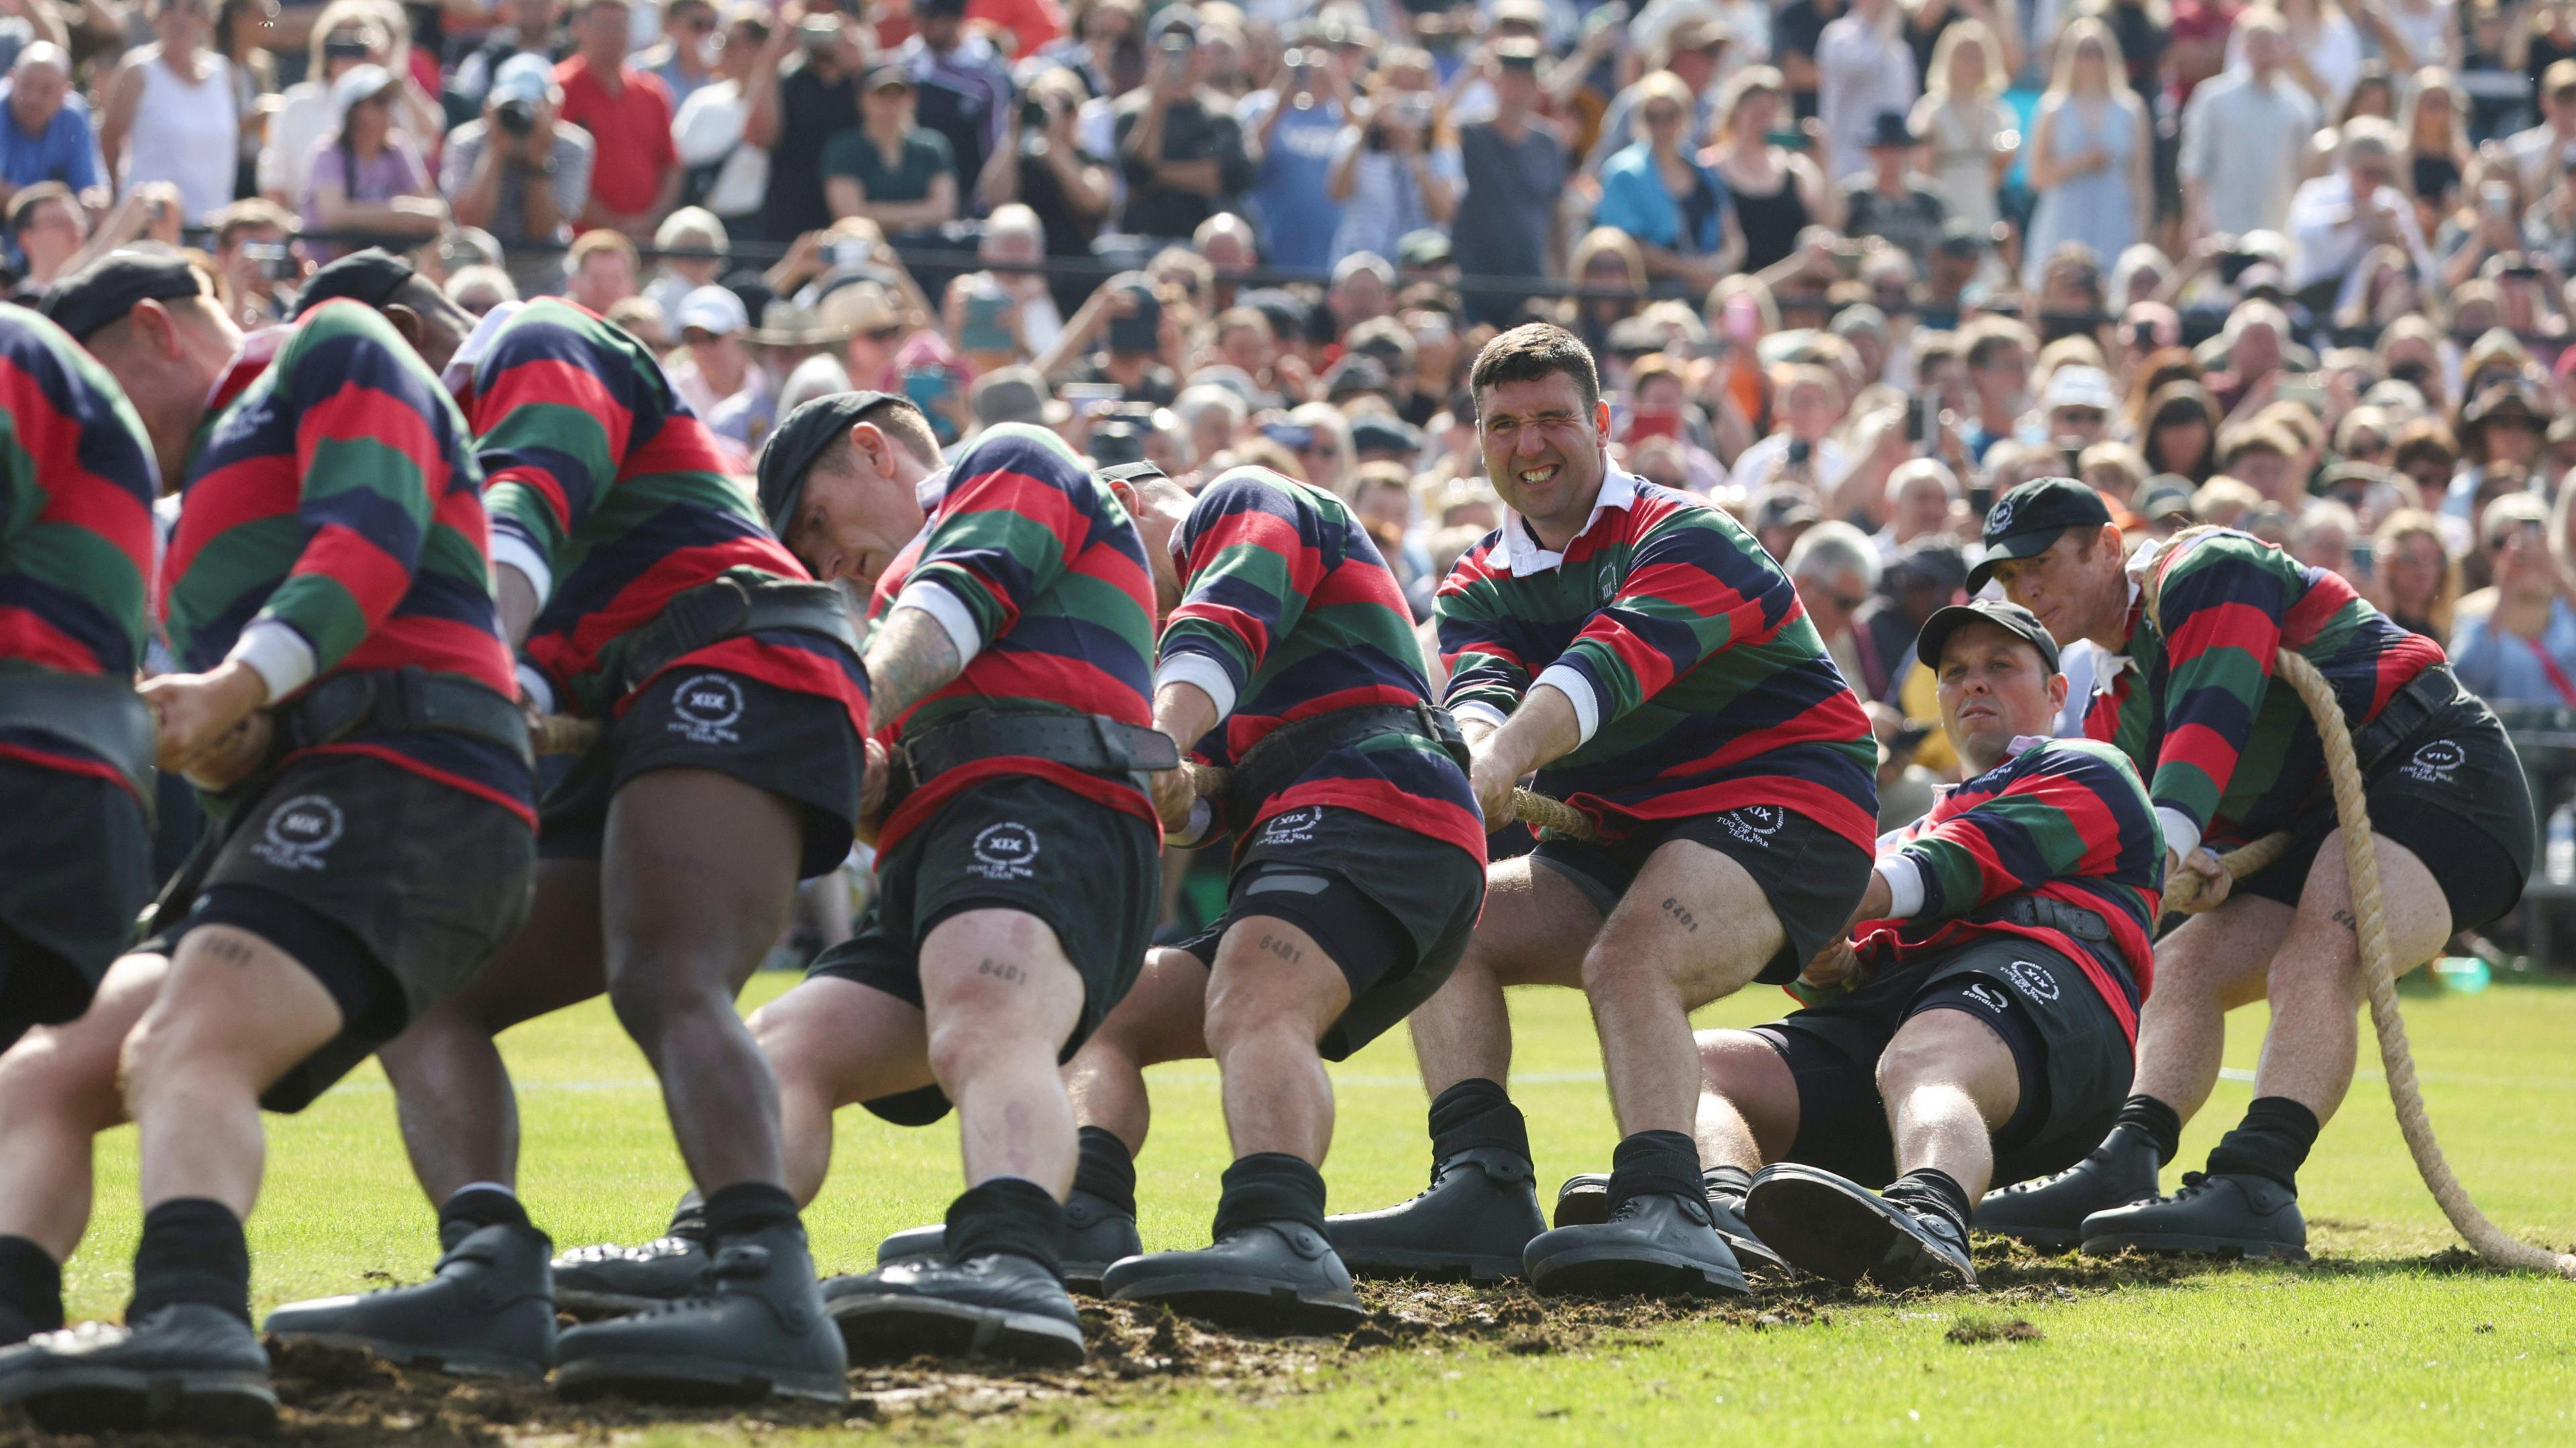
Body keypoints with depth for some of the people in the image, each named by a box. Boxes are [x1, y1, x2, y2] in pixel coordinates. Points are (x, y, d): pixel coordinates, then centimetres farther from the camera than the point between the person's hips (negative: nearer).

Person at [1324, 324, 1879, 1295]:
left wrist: (1507, 756, -53)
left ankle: (1668, 1211, -50)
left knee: (1630, 959, -35)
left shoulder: (1686, 540, -13)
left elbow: (1612, 665, -33)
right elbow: (1477, 695, -13)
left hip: (1784, 806, -8)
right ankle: (1483, 1195, -18)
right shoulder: (1481, 584, 9)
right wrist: (1474, 753, -40)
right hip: (1623, 839, 8)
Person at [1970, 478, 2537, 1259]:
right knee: (2181, 967, -4)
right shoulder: (2118, 712, 20)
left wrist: (2169, 839, -37)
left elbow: (2217, 708, -23)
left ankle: (2256, 1187, -47)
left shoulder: (2204, 569, -7)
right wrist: (2195, 866, -12)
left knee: (2316, 962, -31)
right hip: (2320, 828, 10)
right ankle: (2123, 1172, -24)